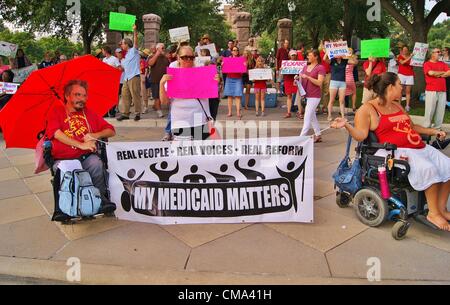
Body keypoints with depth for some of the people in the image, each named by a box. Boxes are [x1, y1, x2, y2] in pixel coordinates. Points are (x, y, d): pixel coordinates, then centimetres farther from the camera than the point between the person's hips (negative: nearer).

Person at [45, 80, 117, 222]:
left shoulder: (89, 113, 19)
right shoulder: (56, 112, 11)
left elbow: (111, 131, 15)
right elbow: (57, 133, -9)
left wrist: (95, 135, -6)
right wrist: (81, 145, -18)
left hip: (86, 157, 1)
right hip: (63, 159, -1)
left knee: (97, 164, -30)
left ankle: (101, 196, -14)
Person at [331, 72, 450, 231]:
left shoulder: (397, 105, 22)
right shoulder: (367, 109, -3)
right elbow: (361, 135, -13)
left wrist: (433, 131, 27)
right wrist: (346, 125, -28)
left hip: (420, 147, 9)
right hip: (397, 151, -9)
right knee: (428, 168, -27)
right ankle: (433, 213, -10)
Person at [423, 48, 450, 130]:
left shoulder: (442, 64, 18)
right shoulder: (427, 64, 2)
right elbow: (431, 73, -15)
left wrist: (438, 75, -5)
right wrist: (443, 72, 1)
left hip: (442, 91, 5)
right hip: (431, 91, -5)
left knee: (441, 111, 3)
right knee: (430, 110, -6)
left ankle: (438, 128, 10)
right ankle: (426, 128, 1)